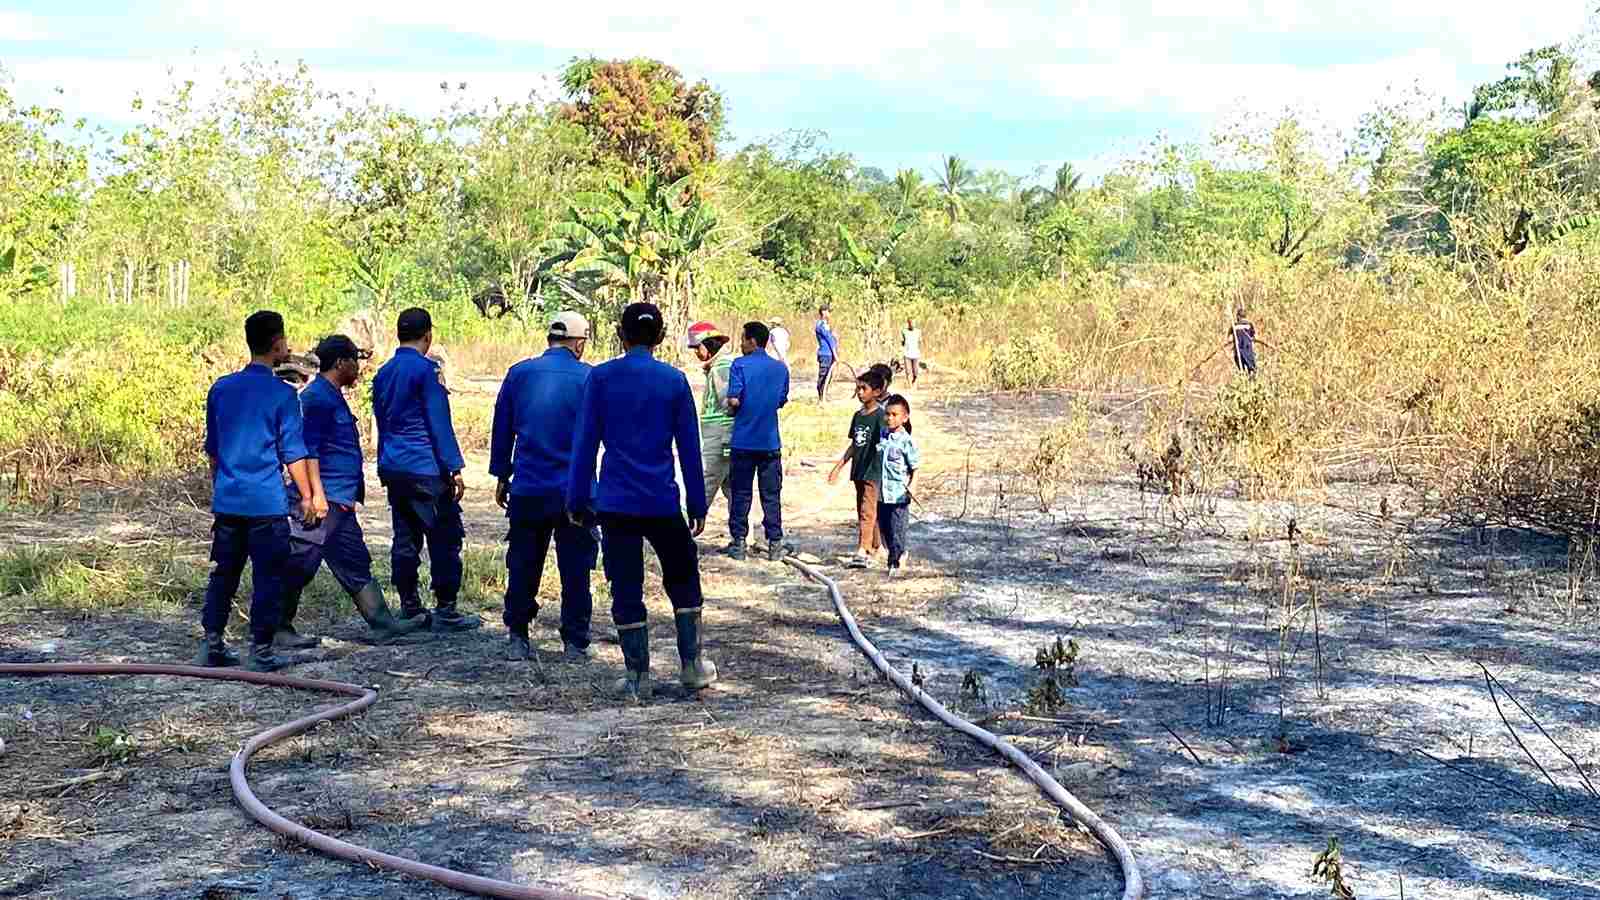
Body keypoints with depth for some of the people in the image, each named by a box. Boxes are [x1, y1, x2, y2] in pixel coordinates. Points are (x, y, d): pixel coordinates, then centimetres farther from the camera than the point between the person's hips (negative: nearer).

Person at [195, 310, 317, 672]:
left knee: (223, 573, 13)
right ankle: (261, 652, 4)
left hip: (227, 502, 5)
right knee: (268, 577, 2)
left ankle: (211, 645, 15)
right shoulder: (282, 394, -9)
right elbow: (293, 453, -7)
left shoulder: (221, 388, 8)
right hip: (267, 504, -5)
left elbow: (212, 449, 15)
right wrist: (307, 496, 2)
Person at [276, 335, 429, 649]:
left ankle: (383, 624, 14)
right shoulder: (316, 397, -13)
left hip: (339, 501, 11)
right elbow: (309, 449, -19)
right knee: (300, 565, -4)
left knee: (355, 565, 11)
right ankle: (278, 629, 4)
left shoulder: (332, 396, 18)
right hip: (326, 499, -11)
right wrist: (317, 495, -23)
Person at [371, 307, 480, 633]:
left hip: (393, 469, 8)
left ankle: (409, 607, 15)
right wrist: (455, 468, -11)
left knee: (405, 539, 11)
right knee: (445, 538, -1)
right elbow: (439, 423, -14)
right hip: (426, 469, -8)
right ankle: (445, 611, -1)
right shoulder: (426, 370, -11)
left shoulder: (383, 373, 13)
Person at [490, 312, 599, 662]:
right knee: (575, 568, 6)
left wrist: (502, 477, 16)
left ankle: (517, 639, 18)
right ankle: (575, 644, 10)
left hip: (527, 489, 2)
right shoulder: (589, 378, -4)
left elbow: (501, 430, 8)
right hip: (575, 491, -2)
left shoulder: (519, 373, 4)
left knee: (523, 565, 13)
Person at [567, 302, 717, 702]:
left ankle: (638, 677, 10)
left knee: (626, 589, 6)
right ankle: (692, 665, 22)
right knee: (683, 579, 19)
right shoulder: (675, 381, 0)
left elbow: (584, 443, -2)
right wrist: (698, 505, 10)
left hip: (616, 503, -1)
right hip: (664, 503, 1)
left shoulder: (601, 378, -3)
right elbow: (690, 448, 3)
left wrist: (577, 500, 4)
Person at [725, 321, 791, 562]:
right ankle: (775, 543, 7)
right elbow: (782, 401, 11)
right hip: (770, 441, 3)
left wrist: (732, 406, 6)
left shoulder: (740, 365, -8)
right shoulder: (781, 368, 4)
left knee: (741, 494, 6)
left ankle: (738, 542, 9)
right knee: (771, 495, 7)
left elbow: (733, 400, -15)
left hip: (743, 440, -2)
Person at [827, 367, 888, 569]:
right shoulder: (857, 415, 12)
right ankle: (873, 548, 24)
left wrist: (885, 472, -20)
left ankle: (862, 552, -18)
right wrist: (838, 467, 19)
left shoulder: (880, 415, -11)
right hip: (858, 471, 8)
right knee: (863, 512, 13)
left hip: (874, 472, -8)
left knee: (867, 512, -13)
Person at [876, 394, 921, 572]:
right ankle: (899, 553, 31)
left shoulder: (906, 441, -10)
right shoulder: (882, 437, 7)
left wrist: (911, 486, -21)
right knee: (884, 528, 14)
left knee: (897, 530, -2)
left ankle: (895, 562, 8)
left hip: (899, 495, -6)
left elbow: (915, 468, -9)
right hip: (882, 494, 6)